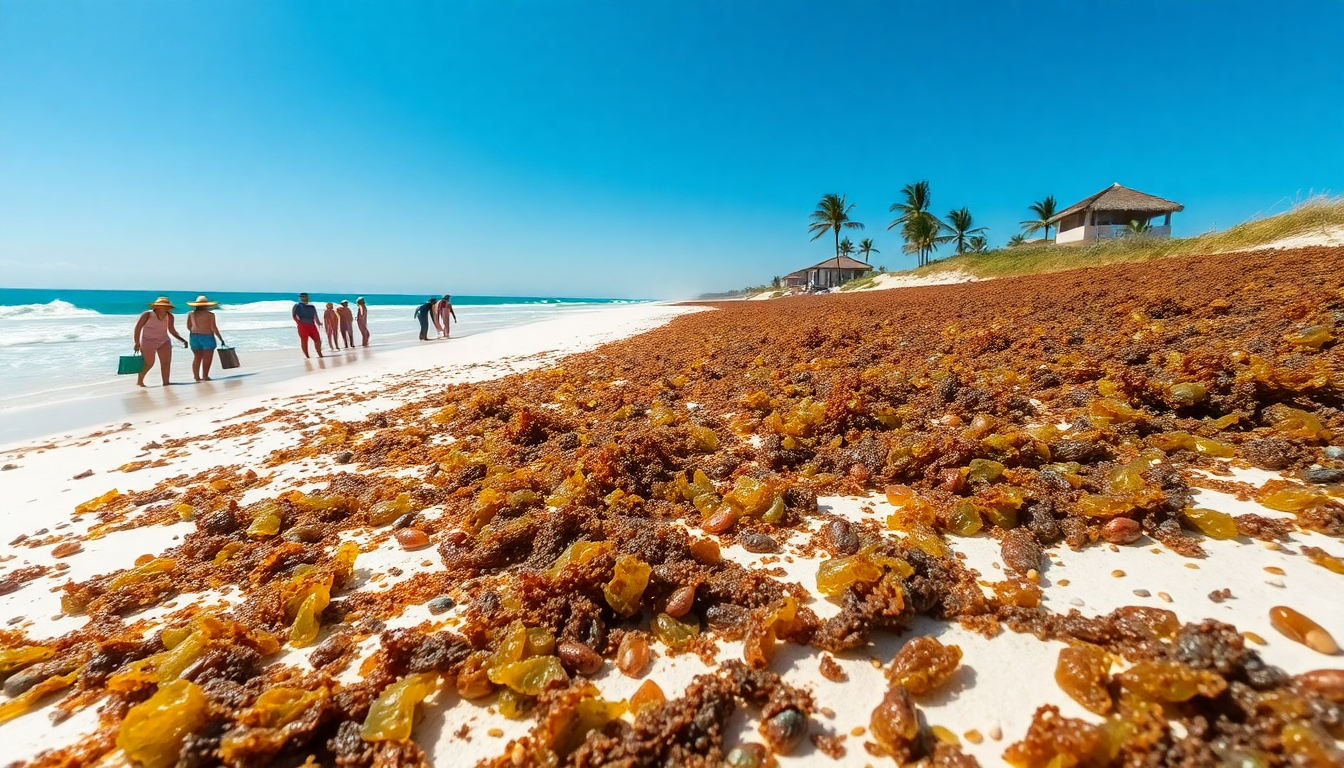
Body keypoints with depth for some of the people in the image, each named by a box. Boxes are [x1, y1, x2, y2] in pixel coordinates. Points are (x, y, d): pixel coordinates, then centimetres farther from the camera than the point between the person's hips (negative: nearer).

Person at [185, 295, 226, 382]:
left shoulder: (191, 314, 4)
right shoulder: (210, 314, -10)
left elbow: (188, 327, 8)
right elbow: (213, 328, -13)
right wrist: (221, 339, -7)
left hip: (194, 337, 5)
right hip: (207, 337, -5)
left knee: (197, 357, 12)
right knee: (207, 358, 1)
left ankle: (197, 377, 13)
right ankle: (205, 377, 0)